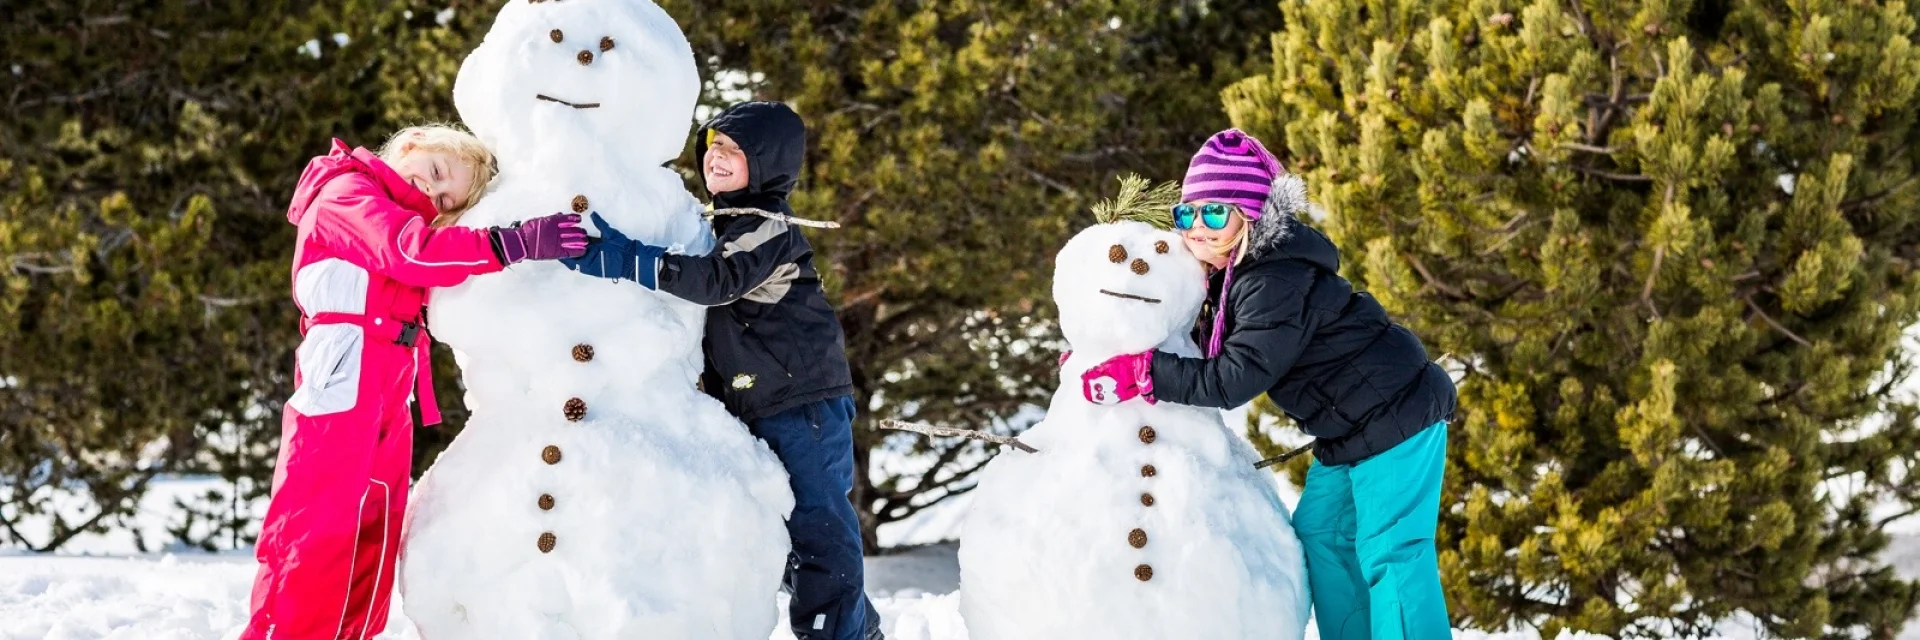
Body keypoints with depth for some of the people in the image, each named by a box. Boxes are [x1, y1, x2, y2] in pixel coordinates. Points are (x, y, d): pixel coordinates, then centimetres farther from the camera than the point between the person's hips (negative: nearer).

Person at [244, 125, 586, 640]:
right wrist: (515, 243, -28)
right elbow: (410, 250, -21)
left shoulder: (394, 217, 24)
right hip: (340, 394, -9)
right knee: (315, 540, -10)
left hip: (387, 404, 9)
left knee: (370, 557, 7)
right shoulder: (347, 192, -6)